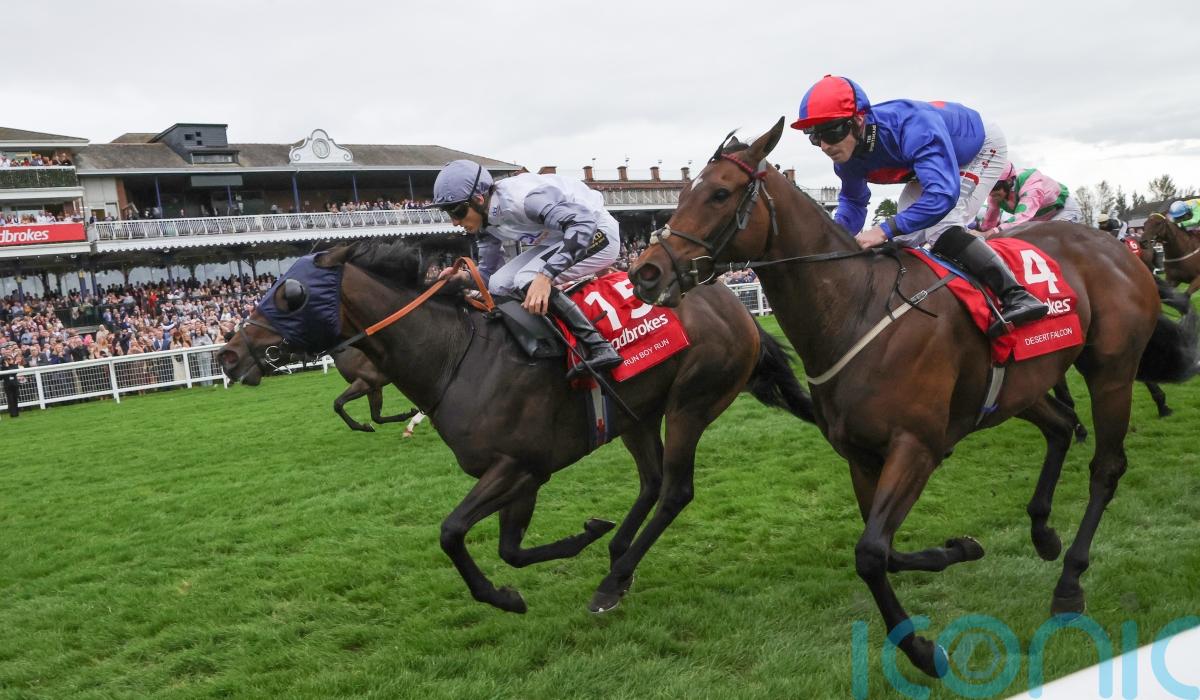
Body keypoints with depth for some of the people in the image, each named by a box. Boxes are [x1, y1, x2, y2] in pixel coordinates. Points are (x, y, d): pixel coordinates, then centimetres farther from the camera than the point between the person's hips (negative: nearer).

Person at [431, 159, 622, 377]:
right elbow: (489, 272, 9)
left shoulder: (520, 197, -30)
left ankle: (599, 347, -25)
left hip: (598, 233, -9)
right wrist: (466, 277, -15)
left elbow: (584, 221, -36)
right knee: (499, 285, -2)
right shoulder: (487, 222, -2)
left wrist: (546, 275, -43)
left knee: (527, 281, -26)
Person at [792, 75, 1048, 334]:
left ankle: (1016, 296, -24)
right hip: (936, 161, 8)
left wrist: (885, 230, -57)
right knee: (908, 234, -2)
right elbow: (853, 201, -3)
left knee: (940, 228, -26)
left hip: (983, 148, -8)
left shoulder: (913, 127, -47)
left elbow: (943, 194, -55)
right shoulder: (847, 159, -22)